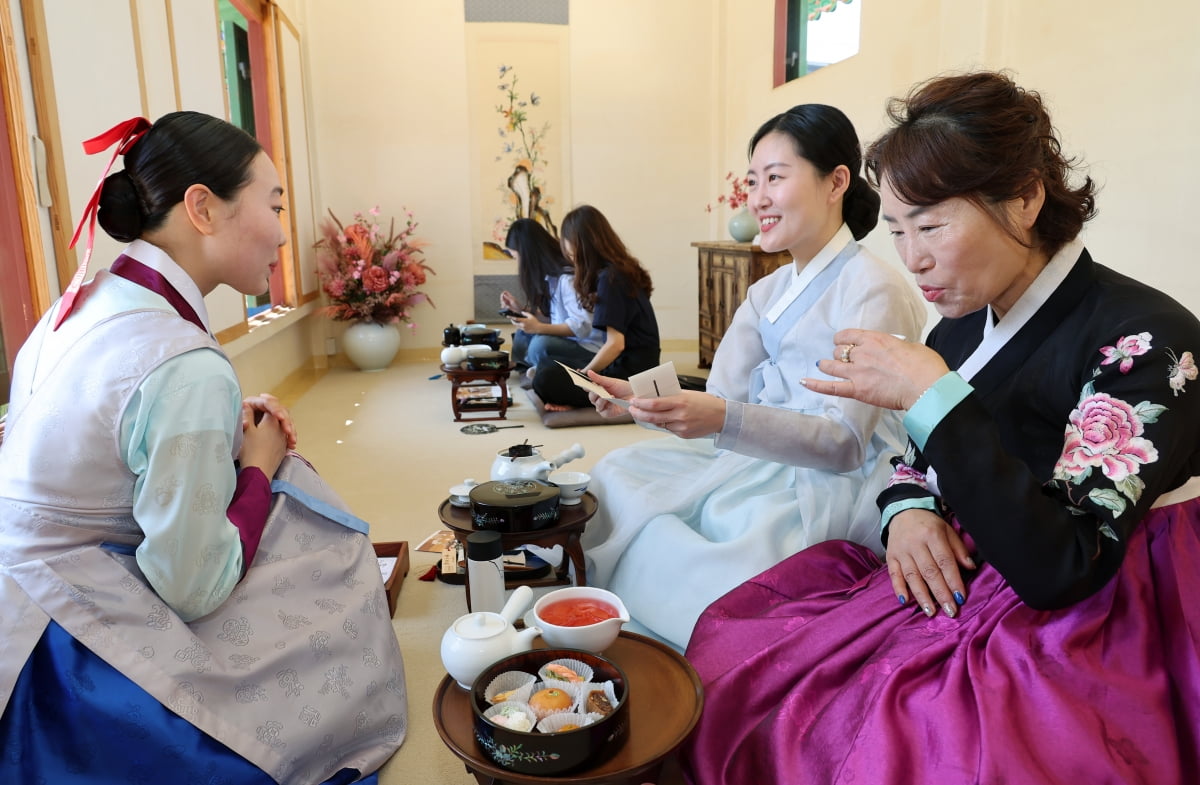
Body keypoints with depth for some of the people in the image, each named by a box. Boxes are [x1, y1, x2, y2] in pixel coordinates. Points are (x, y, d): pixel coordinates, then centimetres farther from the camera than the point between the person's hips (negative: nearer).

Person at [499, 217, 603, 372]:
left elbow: (582, 326, -27)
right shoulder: (551, 275, 6)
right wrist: (521, 309, 9)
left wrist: (540, 328, -29)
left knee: (541, 344, -29)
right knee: (522, 336, 10)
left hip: (590, 348, -10)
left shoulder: (567, 277, -20)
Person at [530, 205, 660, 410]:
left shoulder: (609, 277, -16)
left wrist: (581, 375, -9)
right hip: (630, 365, 10)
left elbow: (616, 344, -20)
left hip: (630, 374, -10)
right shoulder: (621, 269, 11)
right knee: (548, 363, 16)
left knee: (546, 379, -25)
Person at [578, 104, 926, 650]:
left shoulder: (872, 288, -10)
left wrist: (727, 421, -33)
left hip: (843, 484, -7)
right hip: (763, 460, 8)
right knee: (618, 470, -6)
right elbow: (720, 401, 5)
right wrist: (639, 400, -13)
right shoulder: (767, 294, 14)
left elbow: (846, 442, -19)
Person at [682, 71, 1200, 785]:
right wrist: (907, 511, -10)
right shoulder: (962, 325, 2)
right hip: (956, 588, 7)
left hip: (1083, 638, -6)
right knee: (730, 645, -8)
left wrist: (931, 398, -26)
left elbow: (1060, 573, -26)